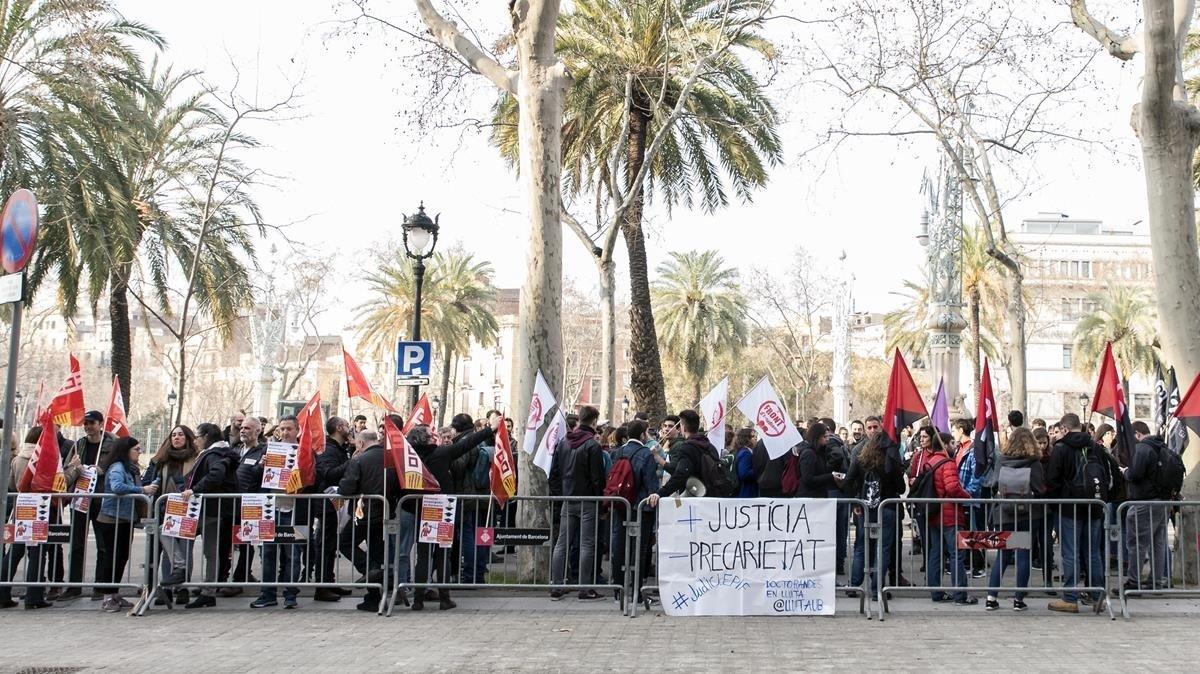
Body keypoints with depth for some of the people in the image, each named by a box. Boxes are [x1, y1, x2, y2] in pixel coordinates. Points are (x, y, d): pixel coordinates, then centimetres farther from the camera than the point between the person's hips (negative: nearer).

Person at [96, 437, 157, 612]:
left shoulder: (130, 468, 13)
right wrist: (142, 490, -30)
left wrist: (146, 490, -1)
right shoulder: (117, 468, -15)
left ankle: (114, 595, 23)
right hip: (112, 520, -9)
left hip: (125, 520, 9)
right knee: (112, 557, -4)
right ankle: (107, 598, 3)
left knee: (122, 557, 13)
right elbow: (117, 487, -34)